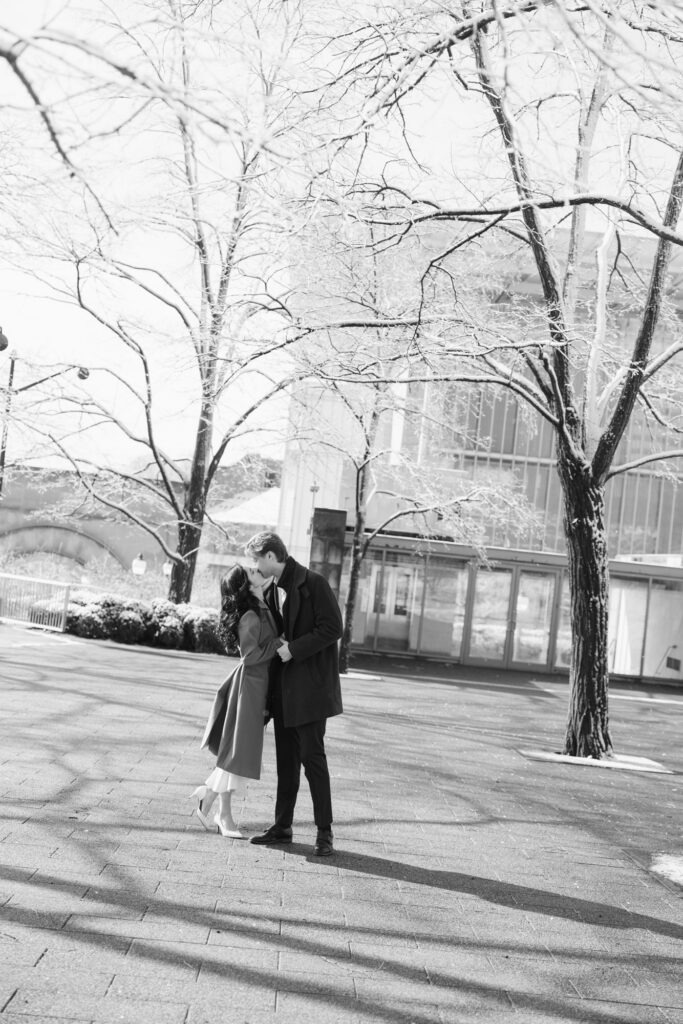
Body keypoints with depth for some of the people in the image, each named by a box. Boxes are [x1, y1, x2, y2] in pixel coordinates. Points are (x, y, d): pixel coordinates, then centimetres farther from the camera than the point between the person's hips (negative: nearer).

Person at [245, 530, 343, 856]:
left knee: (311, 754, -7)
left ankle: (324, 831, 1)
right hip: (283, 685, 8)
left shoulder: (313, 584, -12)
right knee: (286, 757, 12)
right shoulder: (271, 591, 13)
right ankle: (282, 826, 20)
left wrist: (293, 649, -17)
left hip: (310, 685, -8)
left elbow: (332, 629, -16)